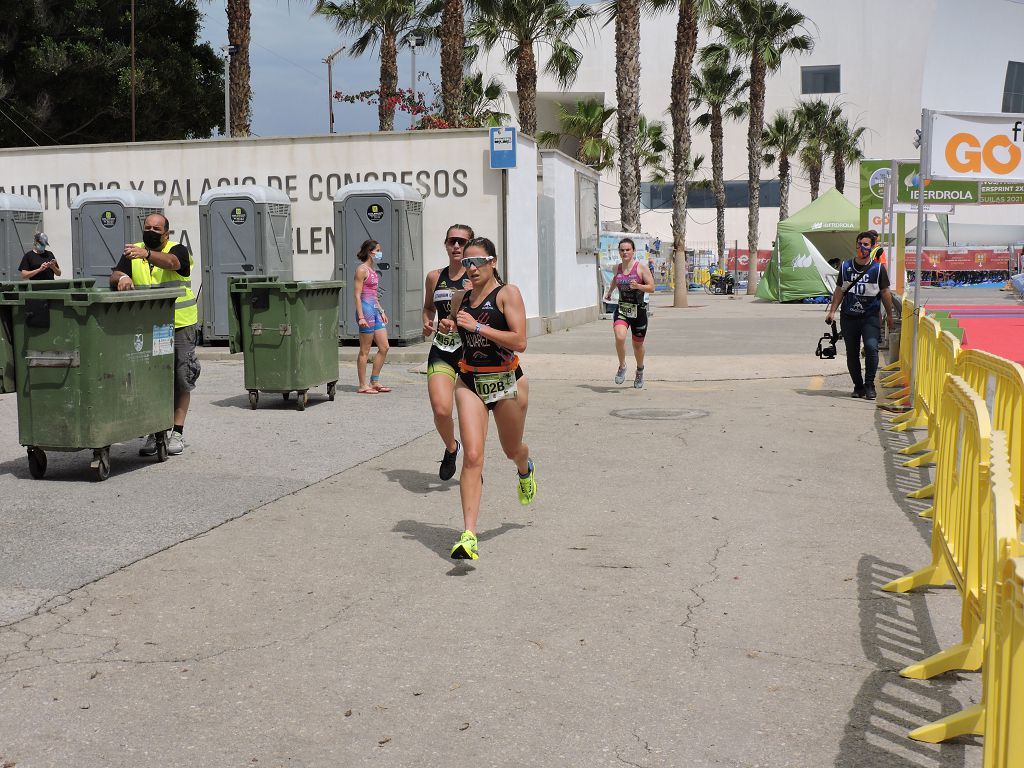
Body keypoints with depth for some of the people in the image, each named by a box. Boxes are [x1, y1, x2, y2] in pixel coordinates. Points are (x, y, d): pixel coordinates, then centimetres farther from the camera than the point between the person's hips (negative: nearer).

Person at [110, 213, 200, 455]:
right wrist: (121, 278, -26)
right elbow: (114, 276, -1)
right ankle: (154, 433, 10)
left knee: (181, 380, 0)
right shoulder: (133, 252, 11)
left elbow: (170, 261, -24)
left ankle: (177, 432, 8)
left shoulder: (178, 250, 0)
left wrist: (146, 254, -44)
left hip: (179, 326, -3)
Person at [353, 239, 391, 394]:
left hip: (375, 310, 9)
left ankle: (375, 382, 17)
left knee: (384, 347, 8)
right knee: (365, 350, -3)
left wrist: (381, 311, 19)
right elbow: (357, 295, -15)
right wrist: (361, 317, -20)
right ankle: (363, 385, 4)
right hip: (366, 309, -9)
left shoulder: (372, 270, 16)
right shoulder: (362, 269, -10)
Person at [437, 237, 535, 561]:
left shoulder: (508, 294, -9)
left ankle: (525, 470, 59)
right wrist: (450, 327, 5)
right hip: (470, 383, 3)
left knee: (512, 450, 18)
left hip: (507, 382, -3)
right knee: (472, 456, -12)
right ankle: (469, 536, -16)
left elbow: (519, 342, -20)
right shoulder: (465, 297, 8)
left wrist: (477, 327, -23)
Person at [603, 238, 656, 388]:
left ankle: (640, 371, 39)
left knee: (638, 344, 11)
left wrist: (638, 286, -24)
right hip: (621, 309, 2)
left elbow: (652, 288, -8)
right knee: (619, 337, -25)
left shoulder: (641, 267, -7)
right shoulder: (617, 267, 5)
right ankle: (622, 366, -2)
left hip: (639, 310, -2)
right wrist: (609, 291, 38)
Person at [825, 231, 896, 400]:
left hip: (870, 317, -3)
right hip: (848, 317, 3)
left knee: (871, 347, -20)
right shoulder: (846, 266, 8)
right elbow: (839, 290, 13)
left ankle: (869, 384, -9)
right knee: (852, 353, 5)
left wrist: (889, 315, 8)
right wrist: (832, 311, 7)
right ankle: (858, 386, 17)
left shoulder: (878, 268, 1)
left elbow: (885, 292, 6)